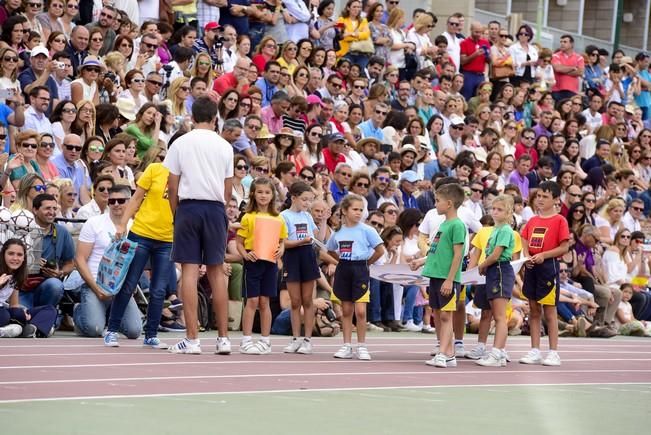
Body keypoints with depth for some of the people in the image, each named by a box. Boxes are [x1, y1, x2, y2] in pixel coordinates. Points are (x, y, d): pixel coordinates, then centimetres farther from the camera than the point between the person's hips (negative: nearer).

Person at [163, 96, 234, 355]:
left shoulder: (181, 143, 1)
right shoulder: (224, 146, 6)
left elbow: (173, 187, 0)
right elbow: (228, 189, 7)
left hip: (189, 205, -2)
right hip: (215, 208, 2)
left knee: (189, 270, -3)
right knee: (216, 271, 8)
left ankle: (192, 339, -8)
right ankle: (223, 338, 8)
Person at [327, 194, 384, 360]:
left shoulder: (366, 230, -6)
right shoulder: (338, 231, 6)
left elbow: (380, 250, -5)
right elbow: (331, 251, 21)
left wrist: (367, 262, 1)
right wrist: (343, 260, 9)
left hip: (360, 270, -4)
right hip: (343, 270, 4)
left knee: (360, 310, -8)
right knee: (346, 310, 9)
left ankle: (361, 346, 1)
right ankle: (346, 346, 13)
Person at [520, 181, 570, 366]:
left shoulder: (559, 221, -6)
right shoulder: (532, 221, 13)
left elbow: (564, 247, -9)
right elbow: (525, 243, 14)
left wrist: (543, 255, -17)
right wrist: (527, 256, -6)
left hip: (548, 266, -6)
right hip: (531, 267, 6)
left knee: (550, 310, -2)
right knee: (534, 310, 9)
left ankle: (553, 353, 3)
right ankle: (535, 351, 14)